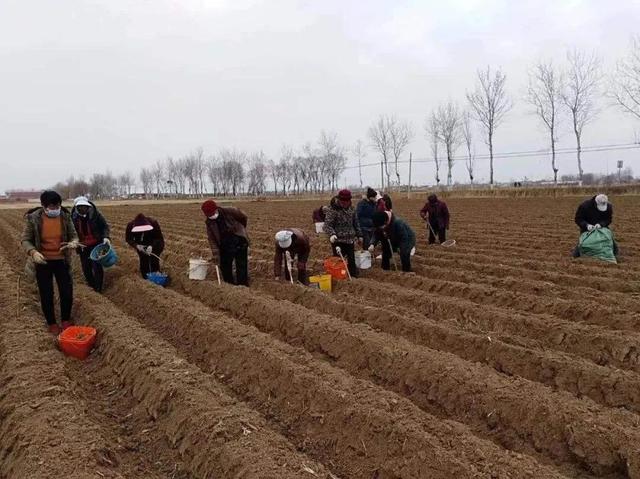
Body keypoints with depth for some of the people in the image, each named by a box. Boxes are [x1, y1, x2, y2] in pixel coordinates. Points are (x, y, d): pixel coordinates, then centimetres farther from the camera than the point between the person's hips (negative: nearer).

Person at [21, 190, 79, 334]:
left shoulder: (65, 216, -7)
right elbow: (25, 240, -8)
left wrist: (74, 243, -21)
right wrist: (33, 252, -28)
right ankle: (51, 324, 26)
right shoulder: (33, 218, -14)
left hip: (61, 260, 2)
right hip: (42, 262, -2)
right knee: (46, 295, 7)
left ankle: (66, 320, 27)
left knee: (67, 292, 5)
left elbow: (73, 235, 3)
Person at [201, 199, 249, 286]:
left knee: (241, 268, -4)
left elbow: (243, 218, 1)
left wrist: (240, 229, 16)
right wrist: (215, 254, -15)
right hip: (225, 248, 4)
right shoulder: (209, 222, -6)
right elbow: (212, 239, -6)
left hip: (240, 244, -4)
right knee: (225, 268, 10)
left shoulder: (230, 212, -16)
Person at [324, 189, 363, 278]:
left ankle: (354, 277, 23)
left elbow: (356, 223, 18)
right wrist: (331, 234, -35)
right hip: (338, 240, -5)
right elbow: (327, 224, -18)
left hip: (350, 239, 6)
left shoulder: (351, 208, 7)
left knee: (351, 260, 12)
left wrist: (359, 235, 19)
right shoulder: (332, 209, -12)